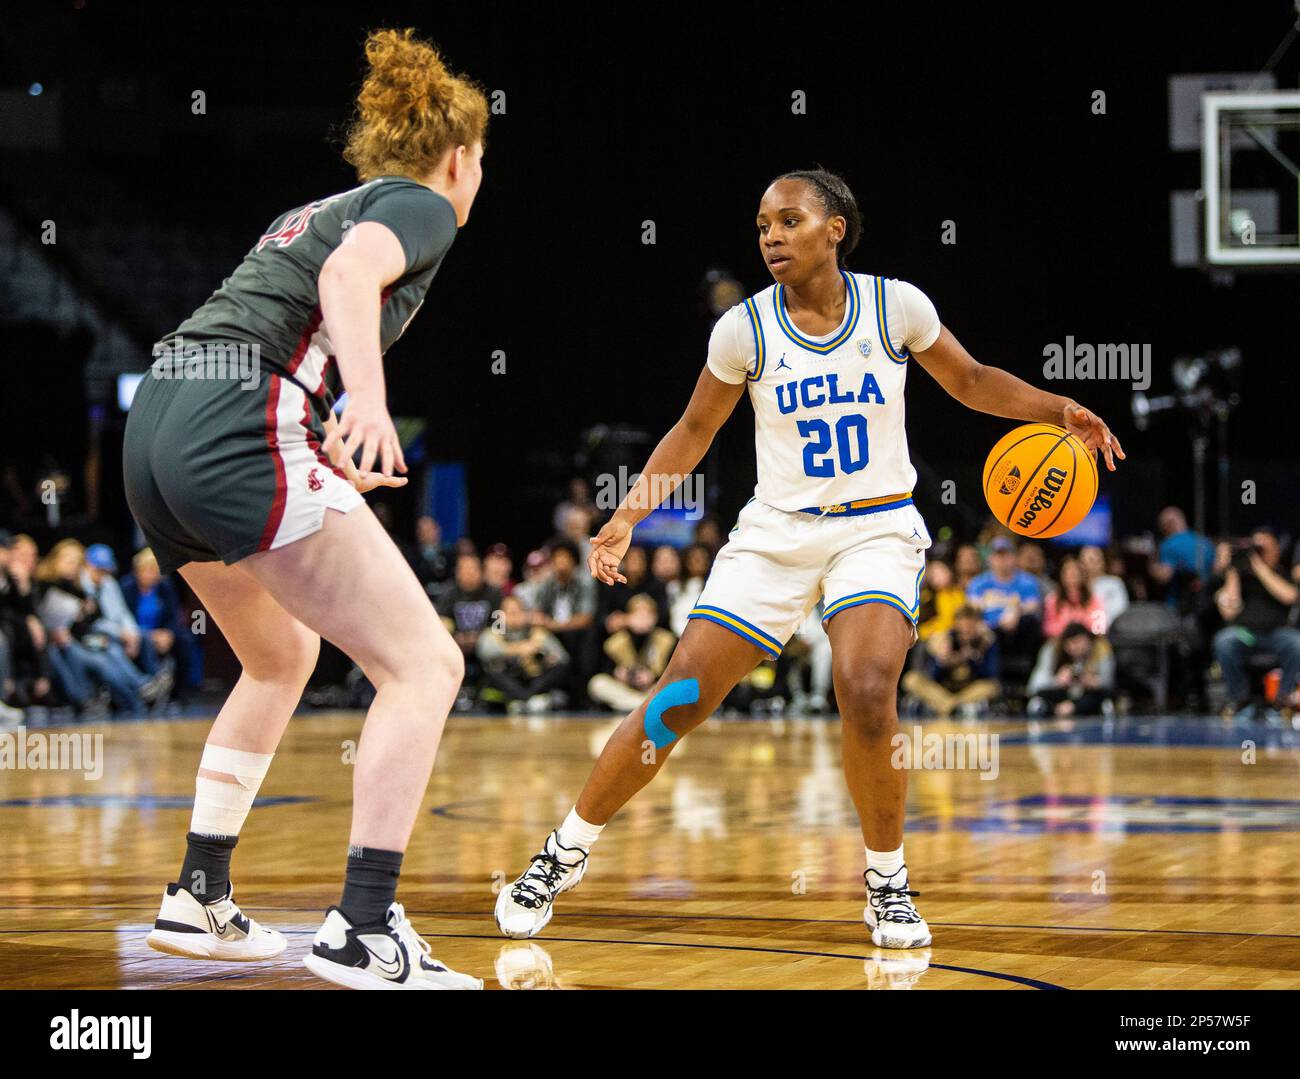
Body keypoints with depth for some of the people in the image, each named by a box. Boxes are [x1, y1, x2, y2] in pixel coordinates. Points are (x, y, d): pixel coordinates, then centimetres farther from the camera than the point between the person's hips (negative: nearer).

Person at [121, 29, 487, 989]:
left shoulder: (319, 208, 30)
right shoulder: (423, 207, 5)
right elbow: (352, 272, -17)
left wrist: (334, 449, 37)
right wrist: (369, 399, -32)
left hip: (156, 423, 9)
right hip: (237, 429, -9)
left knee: (282, 657, 30)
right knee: (425, 662, -6)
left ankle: (198, 898, 29)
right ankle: (363, 930, -14)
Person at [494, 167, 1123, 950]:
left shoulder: (896, 306, -5)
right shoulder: (745, 328, -5)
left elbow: (970, 382, 11)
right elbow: (695, 430, 8)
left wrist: (1059, 411, -3)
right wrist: (628, 517, 1)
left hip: (877, 530, -1)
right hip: (776, 532, 1)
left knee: (866, 694, -26)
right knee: (678, 702, -7)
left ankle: (888, 882, -4)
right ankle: (565, 854, 12)